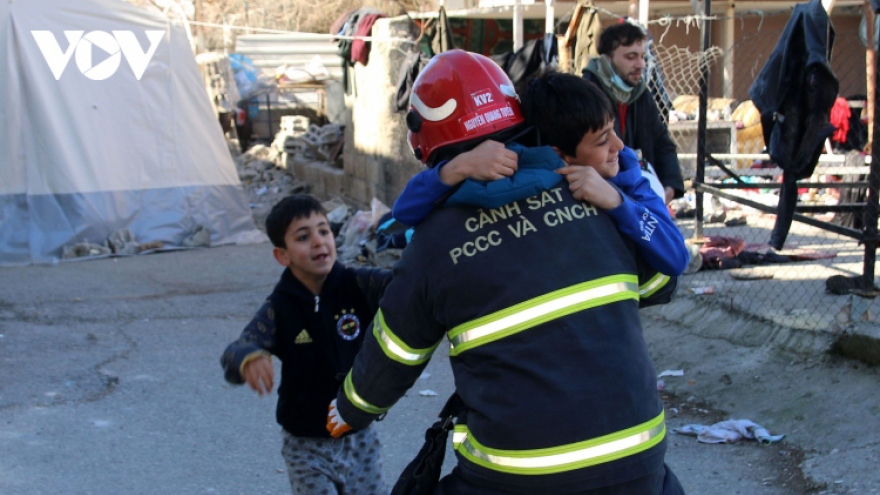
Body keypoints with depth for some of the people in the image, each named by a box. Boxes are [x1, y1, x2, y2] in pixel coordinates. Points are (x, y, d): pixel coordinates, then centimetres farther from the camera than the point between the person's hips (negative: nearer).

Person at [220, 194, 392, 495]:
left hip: (360, 438, 2)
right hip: (307, 448, -2)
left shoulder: (358, 286, -9)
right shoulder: (278, 309, -13)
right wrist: (248, 360, -49)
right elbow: (233, 354, -25)